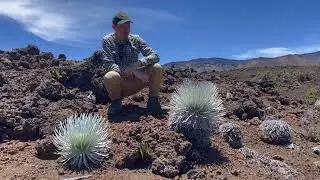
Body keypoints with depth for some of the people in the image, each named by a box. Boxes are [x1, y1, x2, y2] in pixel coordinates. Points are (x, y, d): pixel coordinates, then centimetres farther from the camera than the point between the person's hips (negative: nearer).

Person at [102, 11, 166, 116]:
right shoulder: (107, 40, -8)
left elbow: (155, 56, -9)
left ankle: (153, 100, -2)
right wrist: (134, 72, -31)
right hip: (119, 83, -2)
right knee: (109, 77, -36)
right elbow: (109, 65, -19)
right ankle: (116, 102, -5)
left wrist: (139, 63, -29)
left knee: (157, 68, -20)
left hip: (136, 81, 2)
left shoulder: (135, 39, -2)